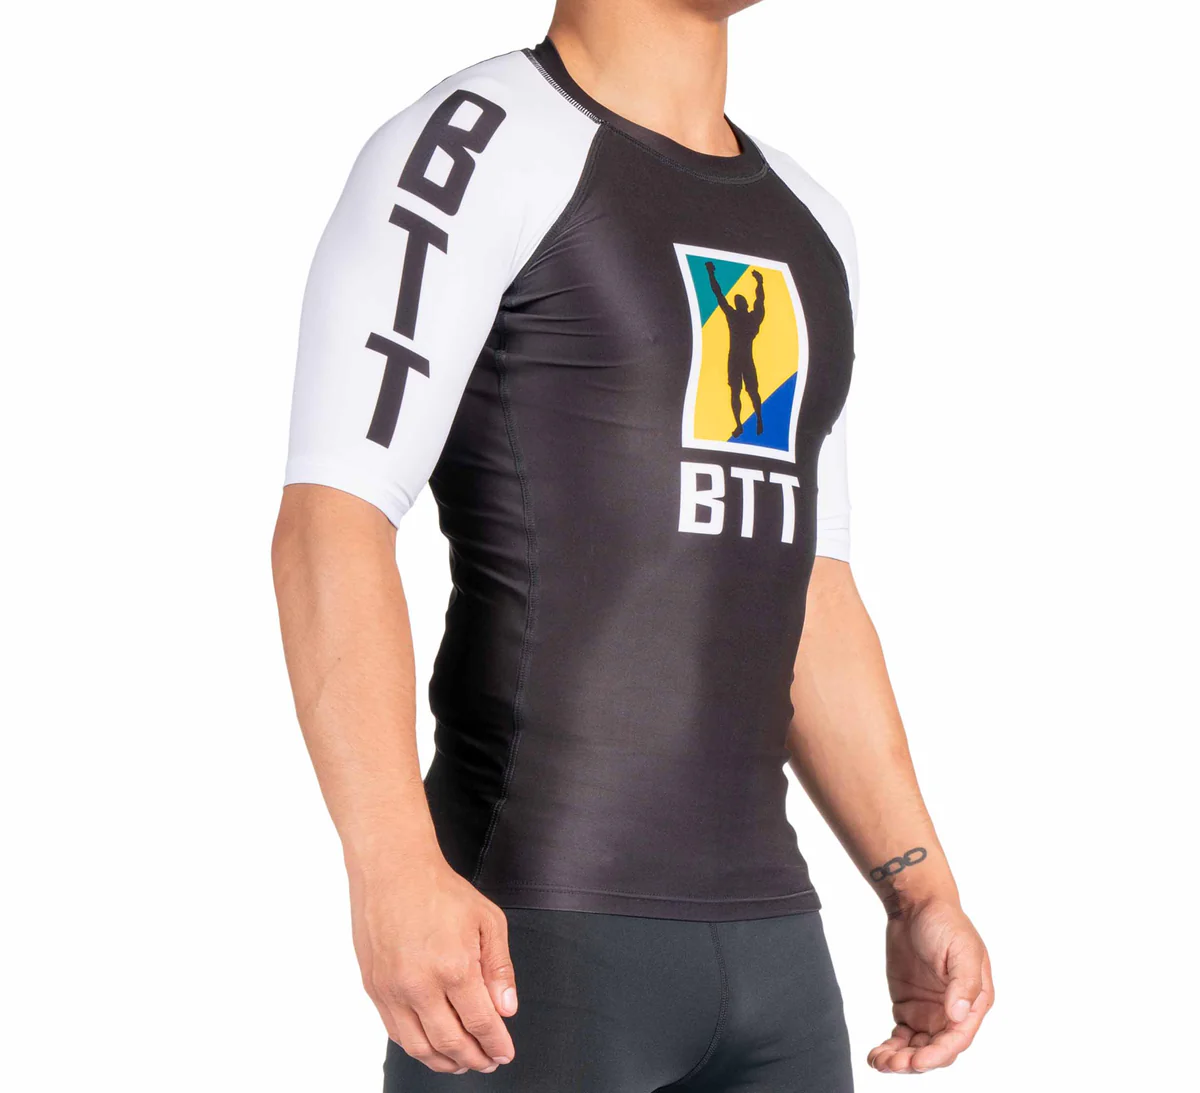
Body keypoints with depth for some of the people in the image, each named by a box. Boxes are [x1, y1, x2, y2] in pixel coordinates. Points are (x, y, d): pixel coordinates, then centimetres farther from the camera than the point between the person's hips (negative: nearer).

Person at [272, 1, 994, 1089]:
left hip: (765, 930, 8)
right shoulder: (469, 146, -6)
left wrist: (919, 888, 15)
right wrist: (391, 869, -28)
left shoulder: (804, 229, 18)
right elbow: (329, 524, -16)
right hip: (527, 931, -7)